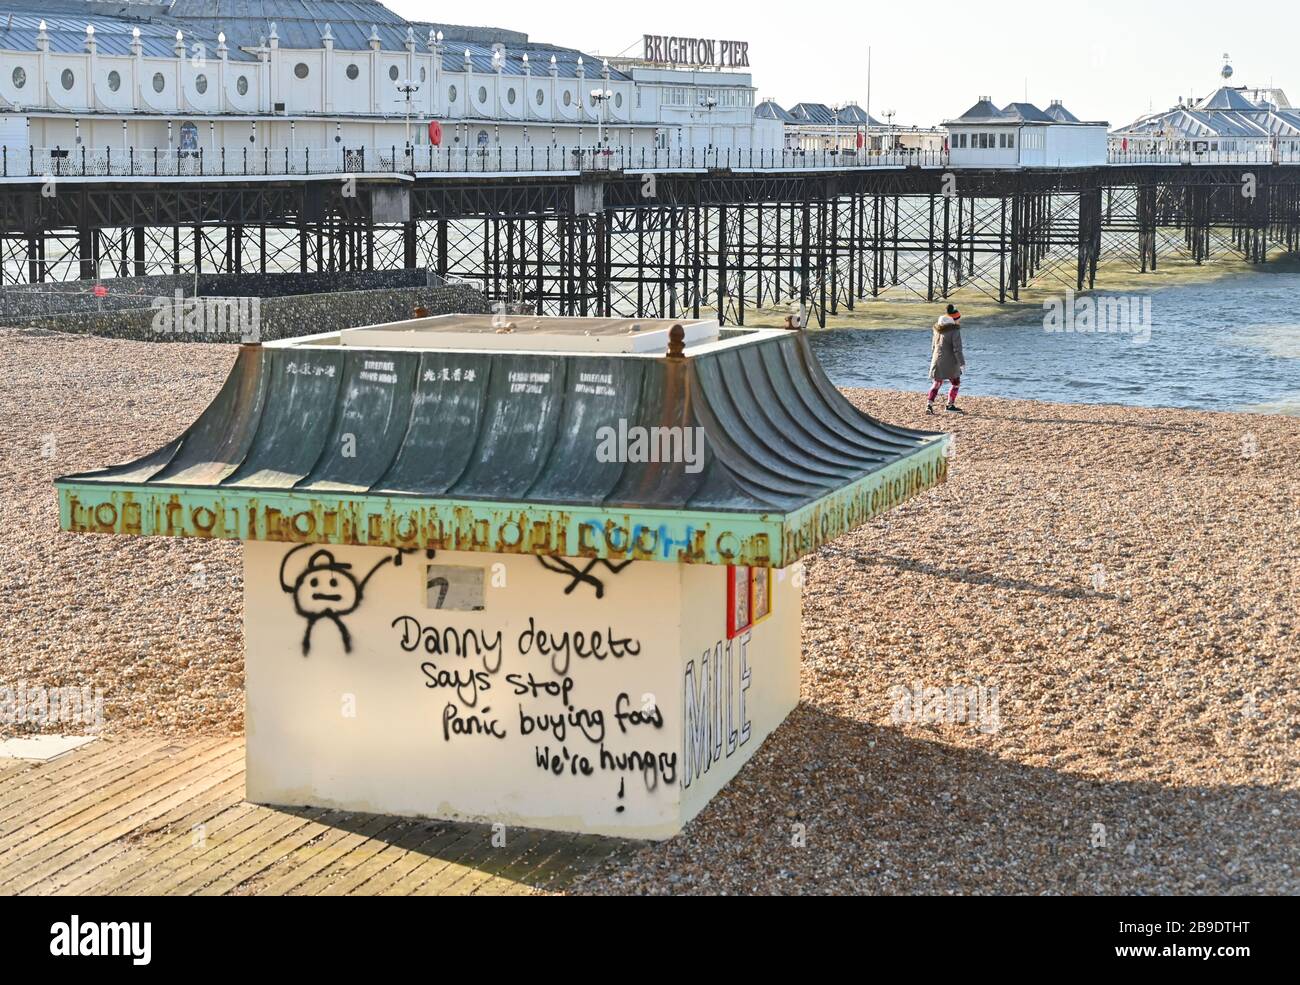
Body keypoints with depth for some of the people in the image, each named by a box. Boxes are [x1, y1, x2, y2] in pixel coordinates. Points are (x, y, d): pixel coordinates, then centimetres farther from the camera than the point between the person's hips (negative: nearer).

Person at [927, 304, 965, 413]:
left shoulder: (938, 330, 9)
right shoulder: (955, 331, -14)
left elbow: (933, 346, 17)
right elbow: (957, 349, -17)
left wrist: (933, 359, 27)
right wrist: (962, 363, -13)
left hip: (937, 361, 6)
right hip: (950, 362, -6)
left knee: (937, 383, 12)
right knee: (955, 383, 13)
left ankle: (929, 404, -3)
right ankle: (950, 405, 14)